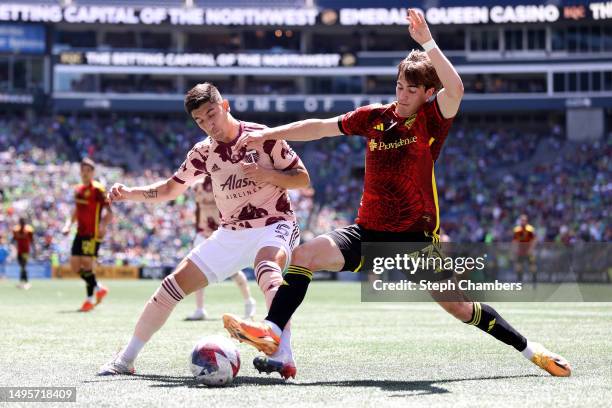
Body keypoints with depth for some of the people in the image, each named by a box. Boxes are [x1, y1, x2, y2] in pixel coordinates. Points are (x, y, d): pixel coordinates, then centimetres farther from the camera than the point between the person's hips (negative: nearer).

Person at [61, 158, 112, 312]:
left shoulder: (98, 189, -9)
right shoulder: (78, 190, 14)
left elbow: (108, 211, -16)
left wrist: (103, 226, -32)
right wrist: (68, 224, 10)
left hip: (93, 234, -8)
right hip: (80, 233, 8)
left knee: (87, 265, -10)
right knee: (75, 266, 5)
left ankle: (90, 299, 4)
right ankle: (98, 288, 20)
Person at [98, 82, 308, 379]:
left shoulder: (262, 137, -12)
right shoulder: (204, 152, 1)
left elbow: (303, 178, -7)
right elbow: (170, 189, 12)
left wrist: (267, 174, -25)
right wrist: (129, 193, -5)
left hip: (273, 226, -5)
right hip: (231, 233, 5)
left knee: (267, 271, -41)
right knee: (173, 285, -1)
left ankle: (284, 357, -51)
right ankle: (125, 359, 13)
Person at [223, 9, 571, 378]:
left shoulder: (432, 120, -7)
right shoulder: (375, 116, 5)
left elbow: (456, 89, -28)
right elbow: (319, 127, 12)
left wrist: (427, 43, -31)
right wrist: (267, 135, 10)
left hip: (417, 236, -4)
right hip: (369, 231, 4)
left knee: (458, 307, -5)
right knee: (305, 255, -17)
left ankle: (530, 349, 12)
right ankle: (272, 332, -16)